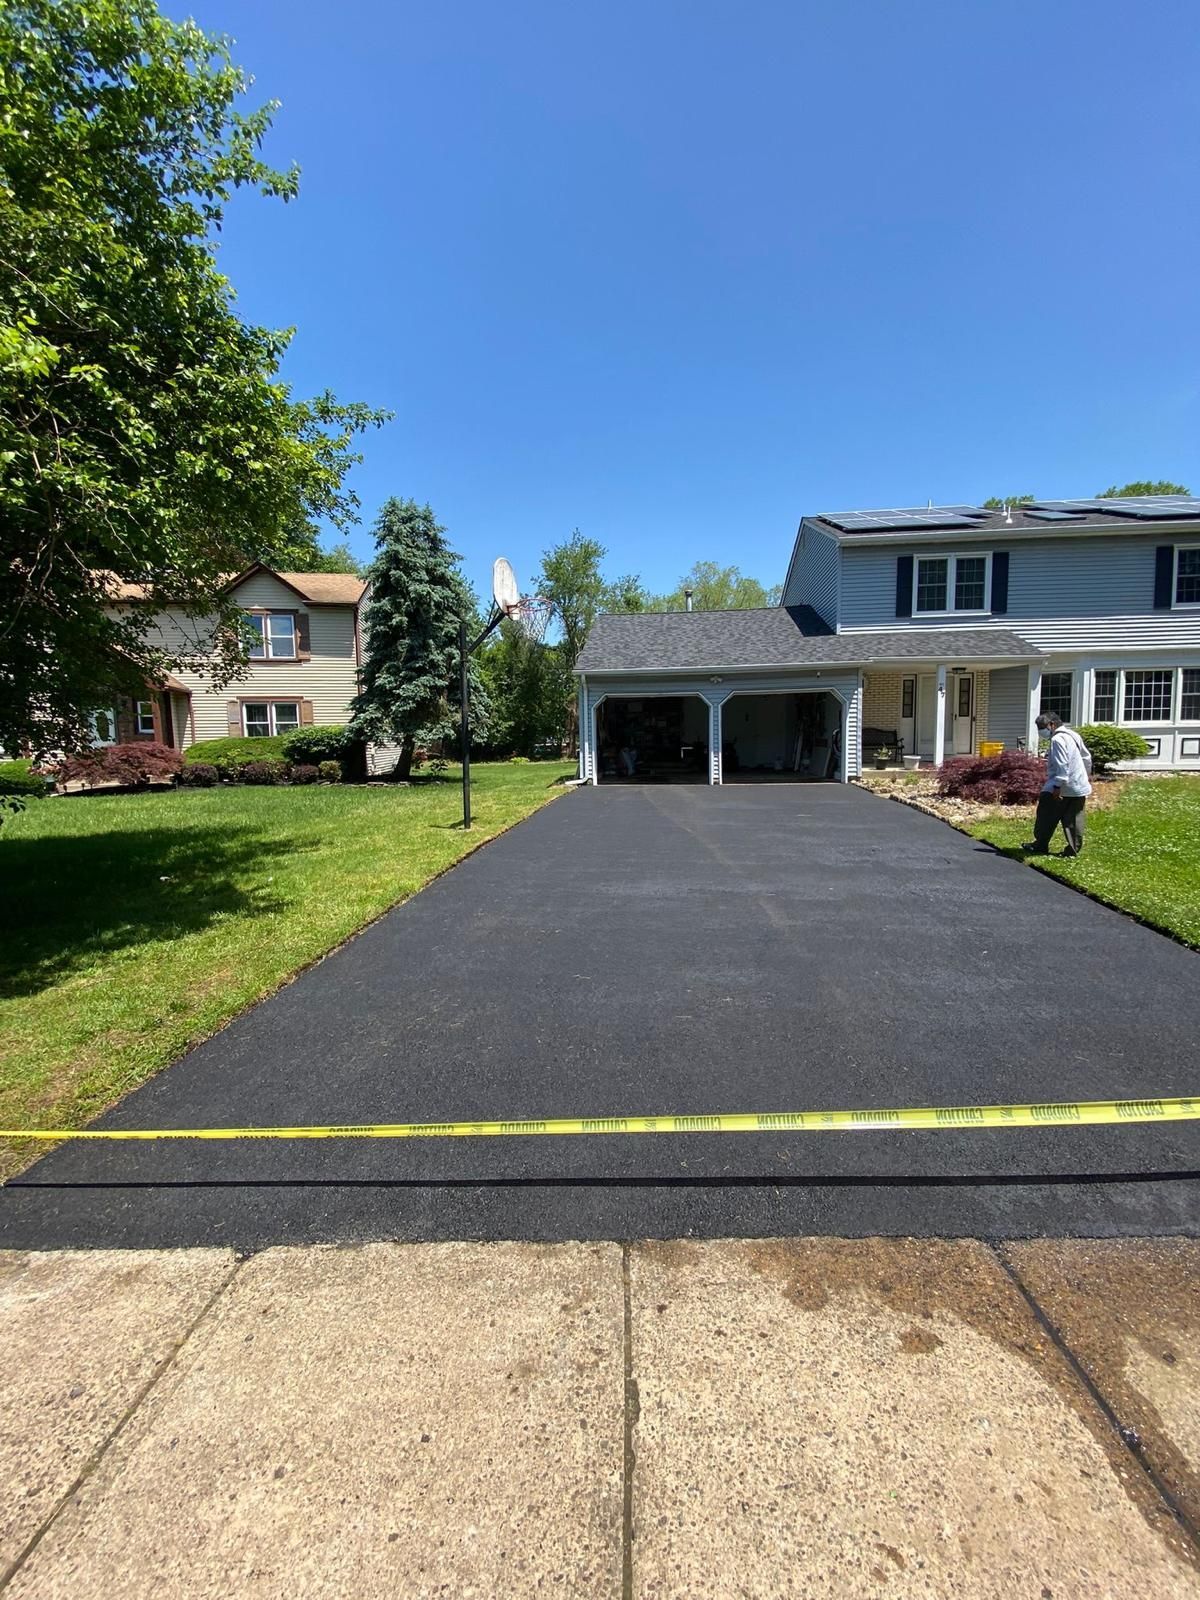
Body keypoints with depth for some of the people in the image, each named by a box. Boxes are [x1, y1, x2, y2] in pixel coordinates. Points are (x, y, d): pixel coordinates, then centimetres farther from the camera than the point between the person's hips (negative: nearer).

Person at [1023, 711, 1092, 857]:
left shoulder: (1058, 739, -16)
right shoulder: (1073, 735, 14)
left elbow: (1061, 765, -24)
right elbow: (1087, 756, 23)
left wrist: (1057, 786, -24)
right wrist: (1087, 774, 35)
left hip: (1063, 788, -9)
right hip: (1079, 787, 9)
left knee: (1047, 816, 1)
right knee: (1073, 819, 9)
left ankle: (1040, 846, 8)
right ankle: (1074, 849, 10)